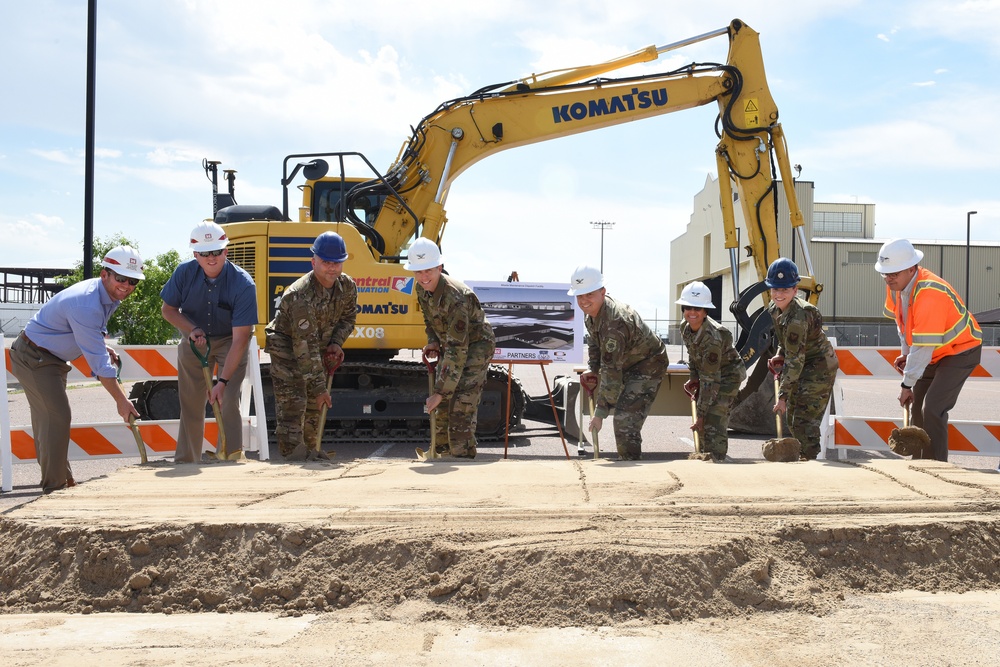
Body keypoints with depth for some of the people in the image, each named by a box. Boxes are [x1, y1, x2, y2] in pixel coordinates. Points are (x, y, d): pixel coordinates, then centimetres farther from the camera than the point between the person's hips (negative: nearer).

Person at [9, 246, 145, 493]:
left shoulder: (110, 296, -2)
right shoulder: (86, 304, -32)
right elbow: (98, 361, -32)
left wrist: (102, 347, -1)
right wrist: (120, 400, -27)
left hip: (50, 359, 10)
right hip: (34, 358, -10)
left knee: (49, 418, 17)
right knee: (57, 417, -13)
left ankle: (63, 481, 27)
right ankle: (54, 486, -6)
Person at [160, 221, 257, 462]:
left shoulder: (243, 284, -30)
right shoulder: (184, 272, -19)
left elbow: (240, 339, -31)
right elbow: (168, 309, -1)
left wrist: (222, 382, -35)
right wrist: (191, 329, -22)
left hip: (229, 341, -3)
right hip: (194, 341, 3)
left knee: (228, 401, -15)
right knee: (190, 404, 8)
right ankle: (185, 462, 21)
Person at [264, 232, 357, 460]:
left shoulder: (348, 286, -12)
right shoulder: (301, 296, -33)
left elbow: (348, 318, 9)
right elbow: (306, 349, -33)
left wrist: (336, 343, -11)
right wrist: (319, 388, -32)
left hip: (319, 349, 7)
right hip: (286, 349, -7)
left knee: (315, 405, 13)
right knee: (292, 404, -15)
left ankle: (310, 448, 26)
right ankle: (292, 451, -7)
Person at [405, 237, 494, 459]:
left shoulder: (456, 297, -35)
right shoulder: (422, 289, -9)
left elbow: (457, 349, -36)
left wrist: (440, 392, -36)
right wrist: (433, 342, -7)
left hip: (476, 347, -8)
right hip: (450, 346, 8)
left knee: (461, 409, -18)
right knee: (441, 408, 13)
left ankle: (463, 457, -8)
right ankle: (441, 453, 29)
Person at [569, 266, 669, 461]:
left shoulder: (615, 323, -36)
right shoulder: (591, 312, -6)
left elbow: (611, 370, -36)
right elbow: (594, 343, 12)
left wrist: (600, 412, -34)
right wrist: (592, 370, -4)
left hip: (649, 365, -10)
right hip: (627, 362, 10)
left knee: (625, 420, -21)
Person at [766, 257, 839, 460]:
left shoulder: (798, 318, -31)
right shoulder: (774, 309, -3)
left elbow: (795, 360, -31)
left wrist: (782, 395, -30)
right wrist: (780, 356, -4)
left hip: (819, 367, -10)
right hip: (805, 367, 10)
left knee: (805, 420, -13)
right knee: (791, 417, 16)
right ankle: (805, 455, 30)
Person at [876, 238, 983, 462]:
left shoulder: (929, 294, -34)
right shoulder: (896, 285, -8)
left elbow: (924, 346, -33)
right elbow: (901, 318, 12)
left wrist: (907, 384, -27)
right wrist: (905, 352, 3)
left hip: (961, 351, -9)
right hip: (935, 353, 9)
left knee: (933, 409, -18)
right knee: (917, 406, 10)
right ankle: (919, 462, 23)